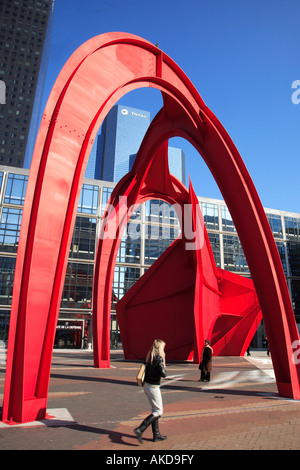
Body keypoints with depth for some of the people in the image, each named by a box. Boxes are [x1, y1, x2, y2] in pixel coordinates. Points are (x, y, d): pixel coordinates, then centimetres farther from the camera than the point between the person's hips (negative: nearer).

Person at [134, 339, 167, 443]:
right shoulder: (159, 358, -18)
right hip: (153, 387, -8)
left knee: (154, 410, 18)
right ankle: (140, 430, -5)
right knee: (158, 412, 2)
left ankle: (156, 435, 25)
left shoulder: (150, 357, 6)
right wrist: (164, 367, -2)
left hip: (146, 385, 8)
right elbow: (163, 374, -20)